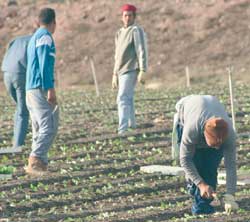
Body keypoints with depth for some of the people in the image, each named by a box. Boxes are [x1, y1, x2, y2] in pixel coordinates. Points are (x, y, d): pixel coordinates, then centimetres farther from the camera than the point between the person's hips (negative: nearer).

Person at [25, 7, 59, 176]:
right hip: (41, 88, -10)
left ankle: (41, 164, 7)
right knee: (49, 127, -16)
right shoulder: (45, 37, -7)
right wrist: (50, 89, -20)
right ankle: (35, 161, -28)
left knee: (40, 129, 11)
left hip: (31, 89, 10)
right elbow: (45, 64, -16)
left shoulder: (34, 38, 21)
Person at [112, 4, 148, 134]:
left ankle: (122, 130, -25)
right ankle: (132, 125, 20)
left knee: (122, 99, -18)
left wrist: (142, 71, -21)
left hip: (130, 71, -9)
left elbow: (142, 52, -13)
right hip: (121, 72, 9)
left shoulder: (136, 31, -6)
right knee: (128, 100, 12)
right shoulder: (119, 33, 19)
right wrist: (115, 74, 22)